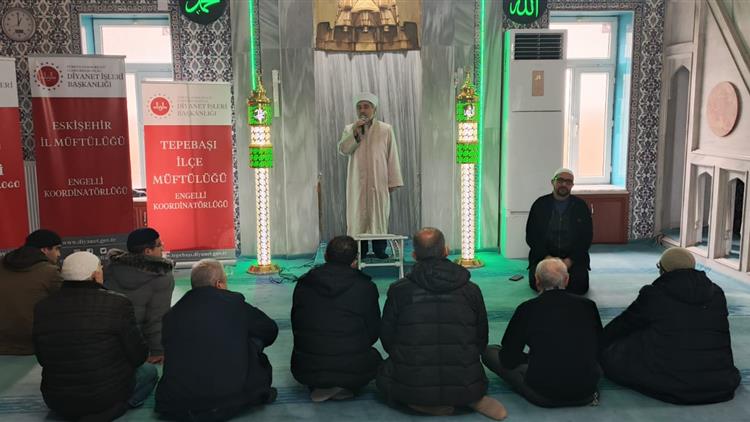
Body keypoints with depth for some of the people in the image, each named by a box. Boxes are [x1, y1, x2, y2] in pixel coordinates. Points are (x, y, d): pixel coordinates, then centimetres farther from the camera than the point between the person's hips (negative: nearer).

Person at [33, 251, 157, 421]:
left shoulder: (42, 308, -5)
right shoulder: (118, 303, -18)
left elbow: (43, 359, 6)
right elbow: (138, 357, -11)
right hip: (107, 396, -7)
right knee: (149, 371, 21)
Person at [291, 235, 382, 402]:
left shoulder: (303, 284, 1)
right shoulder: (366, 287, -8)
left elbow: (296, 326, 12)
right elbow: (373, 333, 1)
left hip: (305, 371, 3)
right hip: (351, 372, -2)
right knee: (374, 357, 30)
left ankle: (319, 388, 8)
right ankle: (344, 387, 2)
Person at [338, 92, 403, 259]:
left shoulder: (386, 129, 2)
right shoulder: (349, 129, 8)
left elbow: (392, 156, 0)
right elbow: (342, 150, -6)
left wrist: (393, 181, -5)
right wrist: (354, 133, -17)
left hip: (379, 182, -1)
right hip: (357, 183, 1)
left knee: (379, 215, 1)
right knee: (358, 215, 2)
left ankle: (379, 251, 8)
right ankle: (360, 251, 8)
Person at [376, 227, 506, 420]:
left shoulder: (399, 290, -7)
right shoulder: (471, 290, -2)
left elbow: (387, 338, 3)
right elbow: (481, 340, 8)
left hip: (412, 388, -2)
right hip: (464, 386, 3)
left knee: (384, 374, 29)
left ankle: (428, 405, 2)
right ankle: (473, 399, 3)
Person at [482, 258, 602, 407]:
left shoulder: (527, 309, -13)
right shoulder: (588, 305, -6)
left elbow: (509, 360, -4)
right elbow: (597, 351, 9)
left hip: (544, 396, -3)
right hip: (585, 394, 3)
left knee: (489, 351, 10)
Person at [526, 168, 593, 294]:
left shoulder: (581, 206, 4)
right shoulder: (540, 204, 3)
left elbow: (586, 237, 1)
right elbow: (531, 236, 1)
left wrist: (570, 260, -13)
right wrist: (546, 257, -14)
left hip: (573, 257, 0)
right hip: (544, 255, 0)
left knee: (579, 285, -22)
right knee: (536, 282, -24)